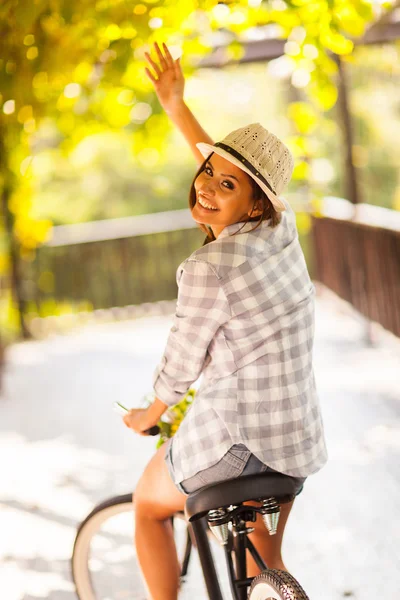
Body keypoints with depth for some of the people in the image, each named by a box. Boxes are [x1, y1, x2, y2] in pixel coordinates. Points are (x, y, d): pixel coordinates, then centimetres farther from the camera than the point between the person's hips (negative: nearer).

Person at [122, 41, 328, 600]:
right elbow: (219, 167, 17)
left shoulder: (210, 267, -23)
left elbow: (182, 363, -10)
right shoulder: (281, 227, -2)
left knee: (148, 505, 24)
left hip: (236, 438, -7)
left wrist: (149, 416, 9)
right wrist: (175, 104, 22)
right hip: (298, 439, 7)